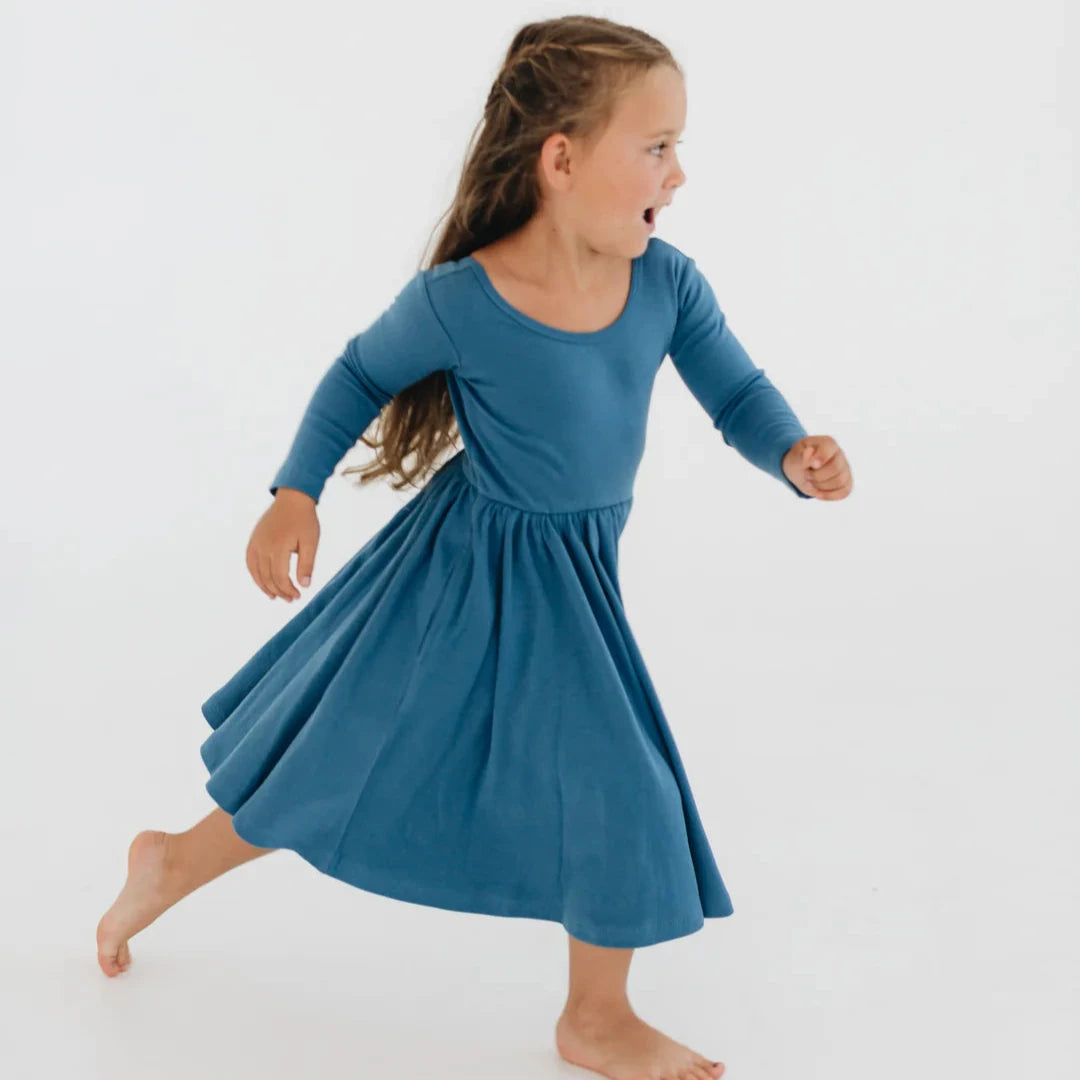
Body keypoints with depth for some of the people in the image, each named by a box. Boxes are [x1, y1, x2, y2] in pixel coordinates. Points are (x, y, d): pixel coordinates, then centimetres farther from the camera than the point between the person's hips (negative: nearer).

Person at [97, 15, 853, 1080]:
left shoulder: (667, 283, -14)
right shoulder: (457, 302, -24)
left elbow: (737, 392, -4)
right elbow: (362, 375, -5)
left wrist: (793, 453, -25)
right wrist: (296, 493, -11)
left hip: (569, 583, 5)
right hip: (455, 570, -4)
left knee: (625, 801, 7)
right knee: (344, 754, 8)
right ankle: (177, 860, 37)